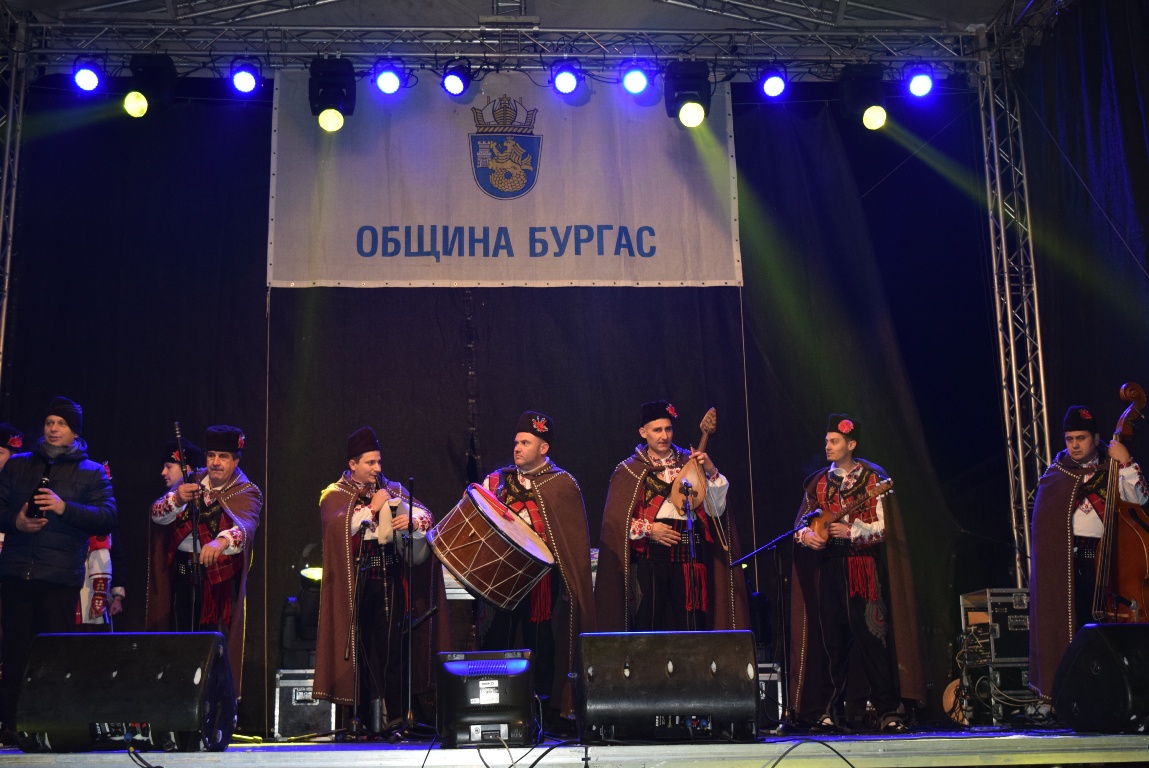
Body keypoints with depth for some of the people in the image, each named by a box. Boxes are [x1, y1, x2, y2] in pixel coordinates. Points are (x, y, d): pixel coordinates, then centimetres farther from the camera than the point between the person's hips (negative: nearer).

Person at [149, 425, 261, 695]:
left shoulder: (247, 493, -6)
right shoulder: (193, 481, 8)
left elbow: (245, 526, -28)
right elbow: (157, 514, -1)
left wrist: (221, 542, -50)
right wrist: (176, 498, -24)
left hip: (220, 574, -4)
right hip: (182, 569, 5)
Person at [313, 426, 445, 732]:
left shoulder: (392, 490, 14)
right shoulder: (334, 495, 5)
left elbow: (426, 516, 1)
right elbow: (341, 526, -15)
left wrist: (414, 520, -20)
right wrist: (372, 507, -11)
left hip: (390, 580, 2)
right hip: (355, 583, -2)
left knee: (393, 645, -4)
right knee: (363, 646, -4)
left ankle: (396, 714, 0)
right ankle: (366, 715, 1)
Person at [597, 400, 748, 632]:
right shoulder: (630, 470, 6)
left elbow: (715, 510, 3)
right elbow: (615, 519, 0)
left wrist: (712, 473, -10)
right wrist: (647, 529, -12)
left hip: (687, 558, 1)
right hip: (647, 559, -1)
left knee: (689, 626, -1)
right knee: (648, 623, -2)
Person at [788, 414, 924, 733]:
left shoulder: (873, 478, 2)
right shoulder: (818, 482, 14)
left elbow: (884, 526, -5)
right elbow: (802, 521, 14)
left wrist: (851, 531, -18)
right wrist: (806, 534, -7)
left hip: (863, 566, -3)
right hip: (828, 566, 4)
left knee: (872, 635, -9)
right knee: (833, 639, 3)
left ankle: (888, 710, -4)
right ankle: (830, 710, 9)